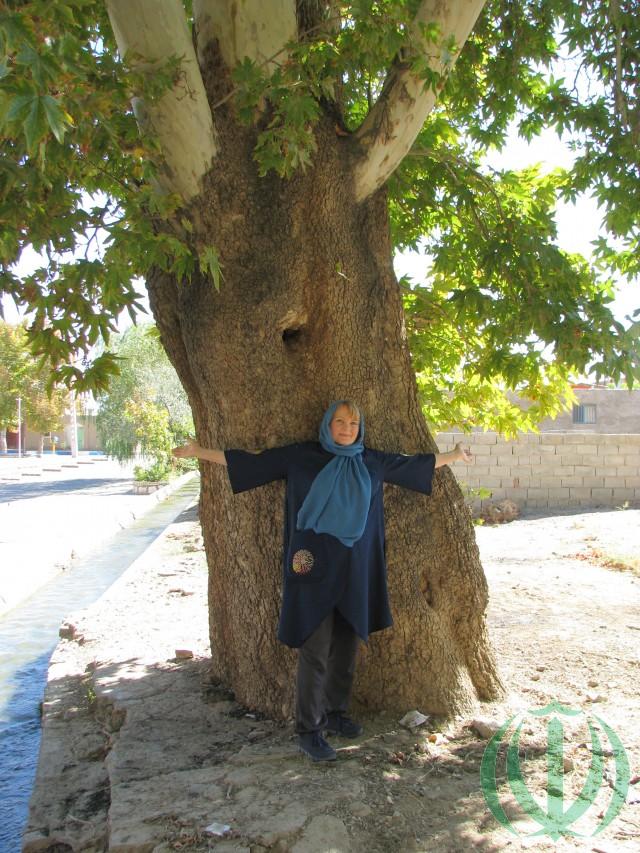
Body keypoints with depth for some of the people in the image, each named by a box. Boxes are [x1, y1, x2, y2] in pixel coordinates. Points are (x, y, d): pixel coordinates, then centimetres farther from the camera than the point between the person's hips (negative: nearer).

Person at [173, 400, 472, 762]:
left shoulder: (372, 462, 8)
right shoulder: (301, 456, -1)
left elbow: (414, 463, 22)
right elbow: (251, 461, 1)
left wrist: (453, 455, 31)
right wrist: (199, 451, -1)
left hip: (355, 570, 4)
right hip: (316, 569, -4)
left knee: (346, 646, 12)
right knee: (315, 650, -4)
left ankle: (335, 713, 29)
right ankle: (308, 730, 6)